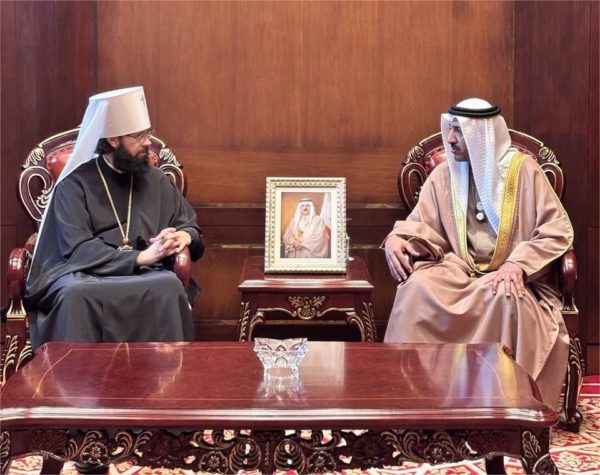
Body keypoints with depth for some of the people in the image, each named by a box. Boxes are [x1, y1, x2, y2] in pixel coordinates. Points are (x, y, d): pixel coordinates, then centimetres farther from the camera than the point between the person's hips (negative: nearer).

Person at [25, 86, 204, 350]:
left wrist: (185, 236, -6)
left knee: (169, 286, -33)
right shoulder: (74, 184, 1)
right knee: (76, 293, -38)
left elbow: (191, 227, 20)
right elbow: (78, 250, -10)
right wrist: (140, 258, -21)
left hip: (146, 275, 3)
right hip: (86, 275, -2)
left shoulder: (156, 180, 14)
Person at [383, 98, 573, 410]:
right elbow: (420, 224, 7)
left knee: (506, 299, -38)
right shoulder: (443, 174, 6)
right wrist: (396, 239, -18)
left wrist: (518, 263, -22)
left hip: (509, 275, -3)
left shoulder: (522, 169, -5)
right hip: (459, 270, 3)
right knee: (417, 286, -29)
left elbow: (559, 230, -7)